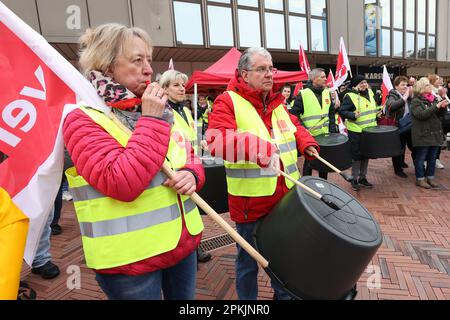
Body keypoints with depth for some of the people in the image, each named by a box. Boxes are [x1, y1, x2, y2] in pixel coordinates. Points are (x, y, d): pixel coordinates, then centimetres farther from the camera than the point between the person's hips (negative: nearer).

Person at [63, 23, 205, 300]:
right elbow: (122, 184, -27)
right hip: (129, 258, -6)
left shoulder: (159, 110, 7)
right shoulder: (83, 119, -13)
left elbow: (191, 158, 12)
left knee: (183, 297, 23)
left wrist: (192, 175, -12)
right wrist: (151, 120, -21)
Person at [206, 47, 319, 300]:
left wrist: (307, 144, 4)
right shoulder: (228, 102, -11)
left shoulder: (277, 103, 11)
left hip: (285, 196, 7)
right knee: (248, 260, 13)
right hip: (251, 199, -6)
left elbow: (295, 126, 25)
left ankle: (284, 295, 49)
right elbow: (217, 140, -27)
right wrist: (259, 149, -40)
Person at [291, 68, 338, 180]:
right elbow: (294, 114, -10)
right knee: (309, 162, 5)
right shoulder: (303, 94, -10)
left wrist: (332, 129, 8)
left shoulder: (327, 93, 8)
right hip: (309, 136, -5)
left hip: (325, 135, 6)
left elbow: (332, 112, 16)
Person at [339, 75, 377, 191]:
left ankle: (363, 178, 26)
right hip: (356, 132, -7)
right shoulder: (350, 96, -14)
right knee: (356, 155, 0)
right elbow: (341, 111, -17)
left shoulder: (369, 92, 9)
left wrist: (376, 112, 12)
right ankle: (354, 179, 13)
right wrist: (353, 115, -30)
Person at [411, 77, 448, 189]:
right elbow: (421, 115, -20)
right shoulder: (416, 101, -8)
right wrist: (436, 106, -23)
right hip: (423, 134, -6)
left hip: (435, 133, 6)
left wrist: (443, 107, -7)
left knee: (432, 157, 12)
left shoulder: (433, 98, 11)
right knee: (421, 158, 3)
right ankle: (420, 179, 13)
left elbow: (440, 114, 13)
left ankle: (430, 177, 24)